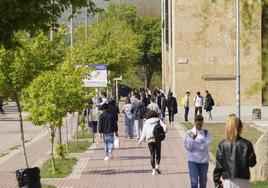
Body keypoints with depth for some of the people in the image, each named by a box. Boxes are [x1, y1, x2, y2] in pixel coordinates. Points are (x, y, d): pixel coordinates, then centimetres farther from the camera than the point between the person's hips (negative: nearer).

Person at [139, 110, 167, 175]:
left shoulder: (146, 122, 9)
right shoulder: (158, 120, 8)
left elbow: (144, 132, 7)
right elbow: (164, 127, -8)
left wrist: (141, 140, 16)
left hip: (150, 140, 1)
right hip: (157, 139, -1)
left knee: (152, 155, 6)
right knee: (158, 154, 12)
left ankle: (153, 170, 1)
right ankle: (157, 166, -9)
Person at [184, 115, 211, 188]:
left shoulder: (206, 133, 2)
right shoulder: (190, 133, -1)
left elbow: (205, 146, -10)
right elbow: (188, 147, -7)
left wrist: (194, 146, -13)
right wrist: (193, 139, -21)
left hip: (204, 161, 2)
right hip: (193, 161, -2)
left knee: (203, 182, 11)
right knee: (194, 182, -5)